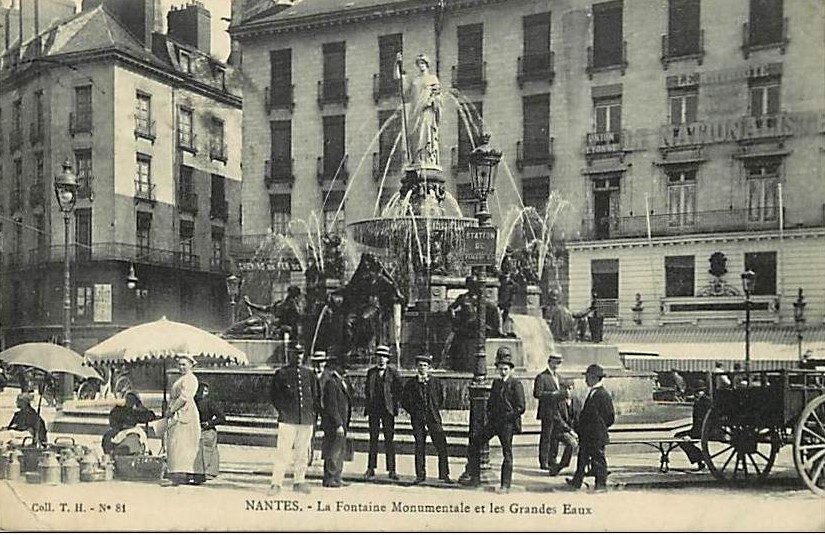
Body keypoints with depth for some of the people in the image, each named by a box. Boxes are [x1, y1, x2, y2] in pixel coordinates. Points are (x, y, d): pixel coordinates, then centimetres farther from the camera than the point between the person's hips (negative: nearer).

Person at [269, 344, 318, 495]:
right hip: (287, 419, -4)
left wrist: (314, 413, 8)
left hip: (306, 420, 4)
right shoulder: (281, 373, 2)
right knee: (283, 452, -7)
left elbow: (315, 396, 18)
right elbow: (273, 394, 5)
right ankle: (276, 483, -2)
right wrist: (282, 410, -3)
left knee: (302, 452, 8)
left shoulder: (310, 374, 13)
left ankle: (298, 482, 18)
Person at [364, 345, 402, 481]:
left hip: (388, 409, -2)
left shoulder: (393, 372, 3)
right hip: (373, 409, 3)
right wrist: (369, 401, 5)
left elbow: (399, 389, 4)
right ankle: (371, 469, 9)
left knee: (389, 439, -2)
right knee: (373, 438, 5)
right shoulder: (371, 372, 12)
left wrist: (392, 401, -3)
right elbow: (367, 389, 18)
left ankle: (391, 470, 0)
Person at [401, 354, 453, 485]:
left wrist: (435, 410, 9)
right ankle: (420, 475, 9)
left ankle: (444, 475, 0)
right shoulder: (411, 383, 5)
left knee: (441, 446, -5)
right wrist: (413, 411, 2)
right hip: (418, 419, 0)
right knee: (419, 447, 2)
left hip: (433, 417, 0)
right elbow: (404, 401, 9)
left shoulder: (435, 381, 8)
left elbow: (441, 398, 18)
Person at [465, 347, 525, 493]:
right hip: (493, 422, 7)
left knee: (507, 454, -1)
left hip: (507, 424, -7)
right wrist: (489, 415, 9)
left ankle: (505, 485, 7)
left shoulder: (516, 384, -6)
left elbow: (520, 408, -11)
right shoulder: (496, 383, 15)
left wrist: (506, 417, -13)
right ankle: (475, 477, 12)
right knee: (473, 446, 3)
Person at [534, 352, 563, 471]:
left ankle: (552, 461, 20)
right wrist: (552, 394, -22)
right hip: (547, 412, -8)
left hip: (557, 411, 8)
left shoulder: (557, 376, 17)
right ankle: (543, 462, -1)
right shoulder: (542, 377, -9)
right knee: (546, 437, -5)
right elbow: (537, 393, -16)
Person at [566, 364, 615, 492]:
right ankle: (577, 481, 25)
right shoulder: (592, 393, 13)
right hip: (586, 436, 9)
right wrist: (581, 430, 14)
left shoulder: (603, 395, -16)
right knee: (582, 457, 15)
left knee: (598, 459, 1)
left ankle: (601, 484, 10)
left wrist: (600, 428, -6)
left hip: (597, 437, -9)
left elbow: (610, 417, -12)